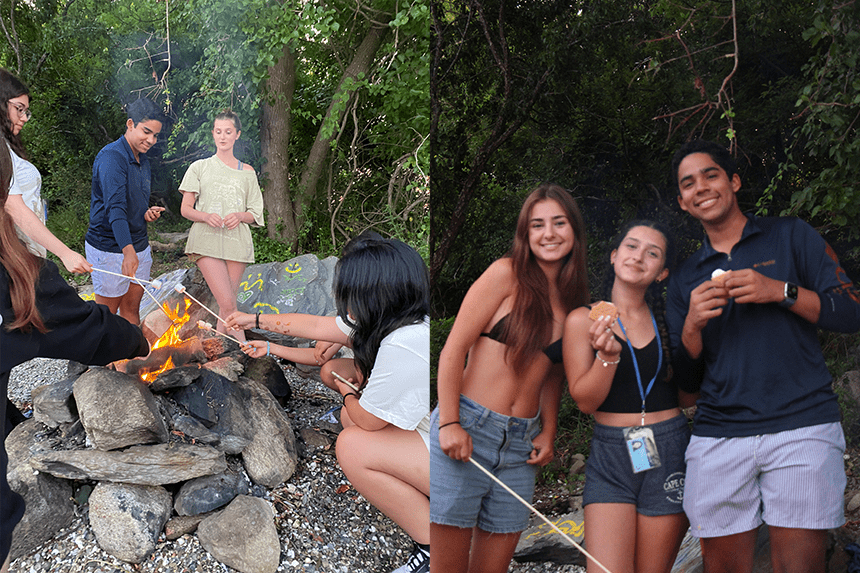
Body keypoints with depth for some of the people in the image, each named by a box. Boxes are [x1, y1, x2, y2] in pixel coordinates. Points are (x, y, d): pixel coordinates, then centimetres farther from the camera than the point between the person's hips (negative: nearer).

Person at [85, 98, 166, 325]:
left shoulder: (143, 160, 11)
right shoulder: (111, 157, -17)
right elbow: (114, 207, -30)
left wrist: (148, 213, 1)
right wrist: (128, 250, -41)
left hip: (139, 246, 8)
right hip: (110, 249, -8)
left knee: (131, 311, 12)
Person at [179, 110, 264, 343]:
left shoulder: (247, 172, 14)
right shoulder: (200, 168, 10)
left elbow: (255, 214, 14)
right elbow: (186, 209, 7)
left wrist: (240, 216, -10)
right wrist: (206, 216, -14)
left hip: (236, 242, 2)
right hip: (207, 242, -2)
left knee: (225, 306, 1)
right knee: (227, 304, -16)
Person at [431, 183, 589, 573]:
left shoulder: (572, 298, 11)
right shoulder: (507, 274, -5)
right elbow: (453, 350, -8)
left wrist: (548, 431, 7)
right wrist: (449, 423, -13)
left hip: (522, 444, 5)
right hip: (467, 428, -5)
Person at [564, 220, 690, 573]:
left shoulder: (667, 320, 7)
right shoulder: (584, 320, 1)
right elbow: (584, 400, -3)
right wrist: (608, 355, -18)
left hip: (668, 453, 2)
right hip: (610, 455, -1)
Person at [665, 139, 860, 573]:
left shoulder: (790, 236, 9)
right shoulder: (684, 280, 17)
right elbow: (684, 375, 14)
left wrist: (781, 291, -12)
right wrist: (692, 325, -5)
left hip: (802, 427, -3)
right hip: (717, 437, 3)